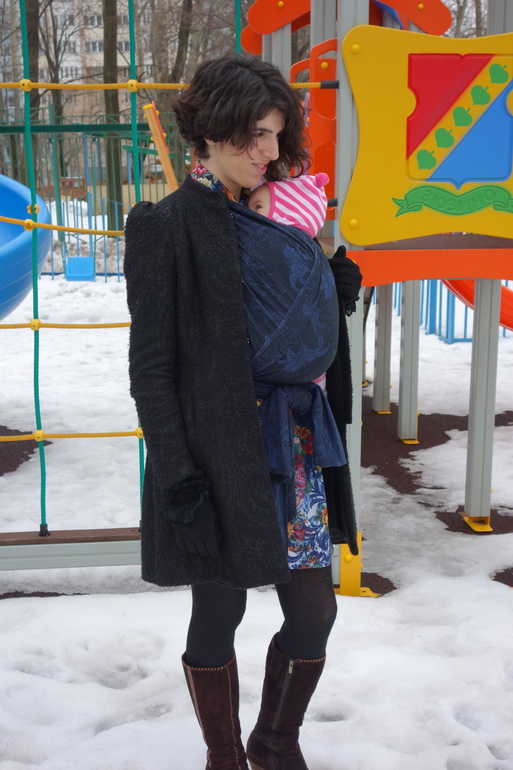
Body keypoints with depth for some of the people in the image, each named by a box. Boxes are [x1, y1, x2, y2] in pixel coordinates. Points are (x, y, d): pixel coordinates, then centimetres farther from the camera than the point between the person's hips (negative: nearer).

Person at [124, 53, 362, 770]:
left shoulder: (275, 218, 12)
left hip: (295, 445, 7)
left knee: (315, 610, 10)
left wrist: (338, 289, 0)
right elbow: (151, 364, -10)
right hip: (220, 455, -6)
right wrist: (176, 471, -15)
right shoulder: (168, 225, -7)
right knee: (219, 612, 8)